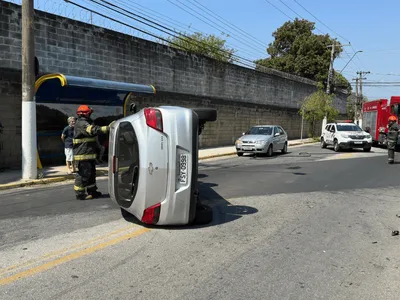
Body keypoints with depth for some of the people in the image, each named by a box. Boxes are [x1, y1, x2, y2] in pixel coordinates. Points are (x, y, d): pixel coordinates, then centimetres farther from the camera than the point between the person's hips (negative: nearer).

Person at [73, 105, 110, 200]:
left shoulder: (86, 123, 20)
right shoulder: (81, 124, -15)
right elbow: (94, 130, -30)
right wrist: (107, 128, -36)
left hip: (89, 153, 11)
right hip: (83, 154, -11)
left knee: (91, 172, 17)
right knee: (83, 174, -5)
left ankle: (92, 191, 26)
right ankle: (80, 194, 2)